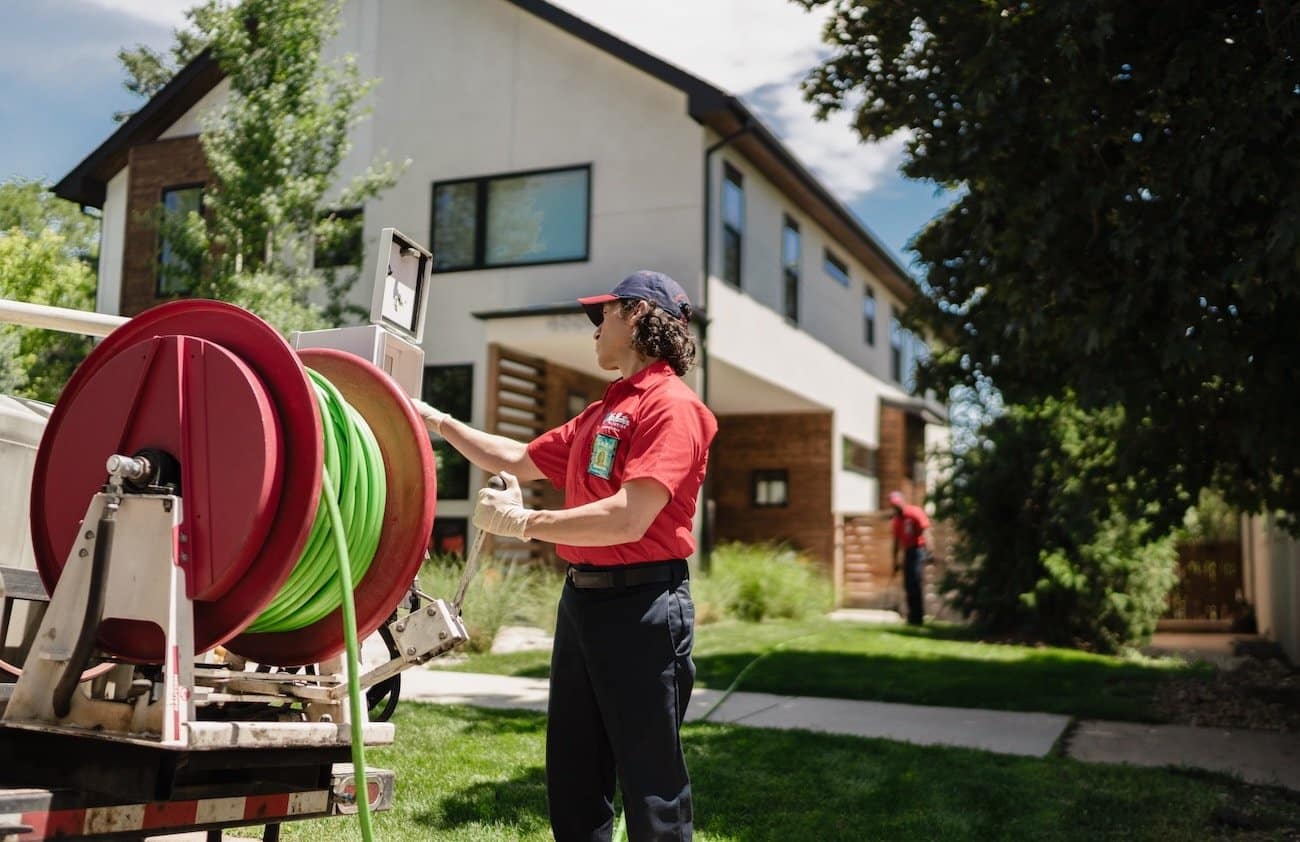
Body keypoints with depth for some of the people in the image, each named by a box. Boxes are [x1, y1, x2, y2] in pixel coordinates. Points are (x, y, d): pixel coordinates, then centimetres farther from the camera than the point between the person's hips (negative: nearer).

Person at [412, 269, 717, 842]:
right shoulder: (602, 412, 18)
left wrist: (523, 522, -15)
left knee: (651, 784, -1)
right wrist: (437, 421, 28)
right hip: (579, 597, 9)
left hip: (639, 603, -9)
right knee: (572, 781, 16)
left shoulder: (671, 405, -12)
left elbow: (627, 519, -22)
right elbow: (518, 460, 28)